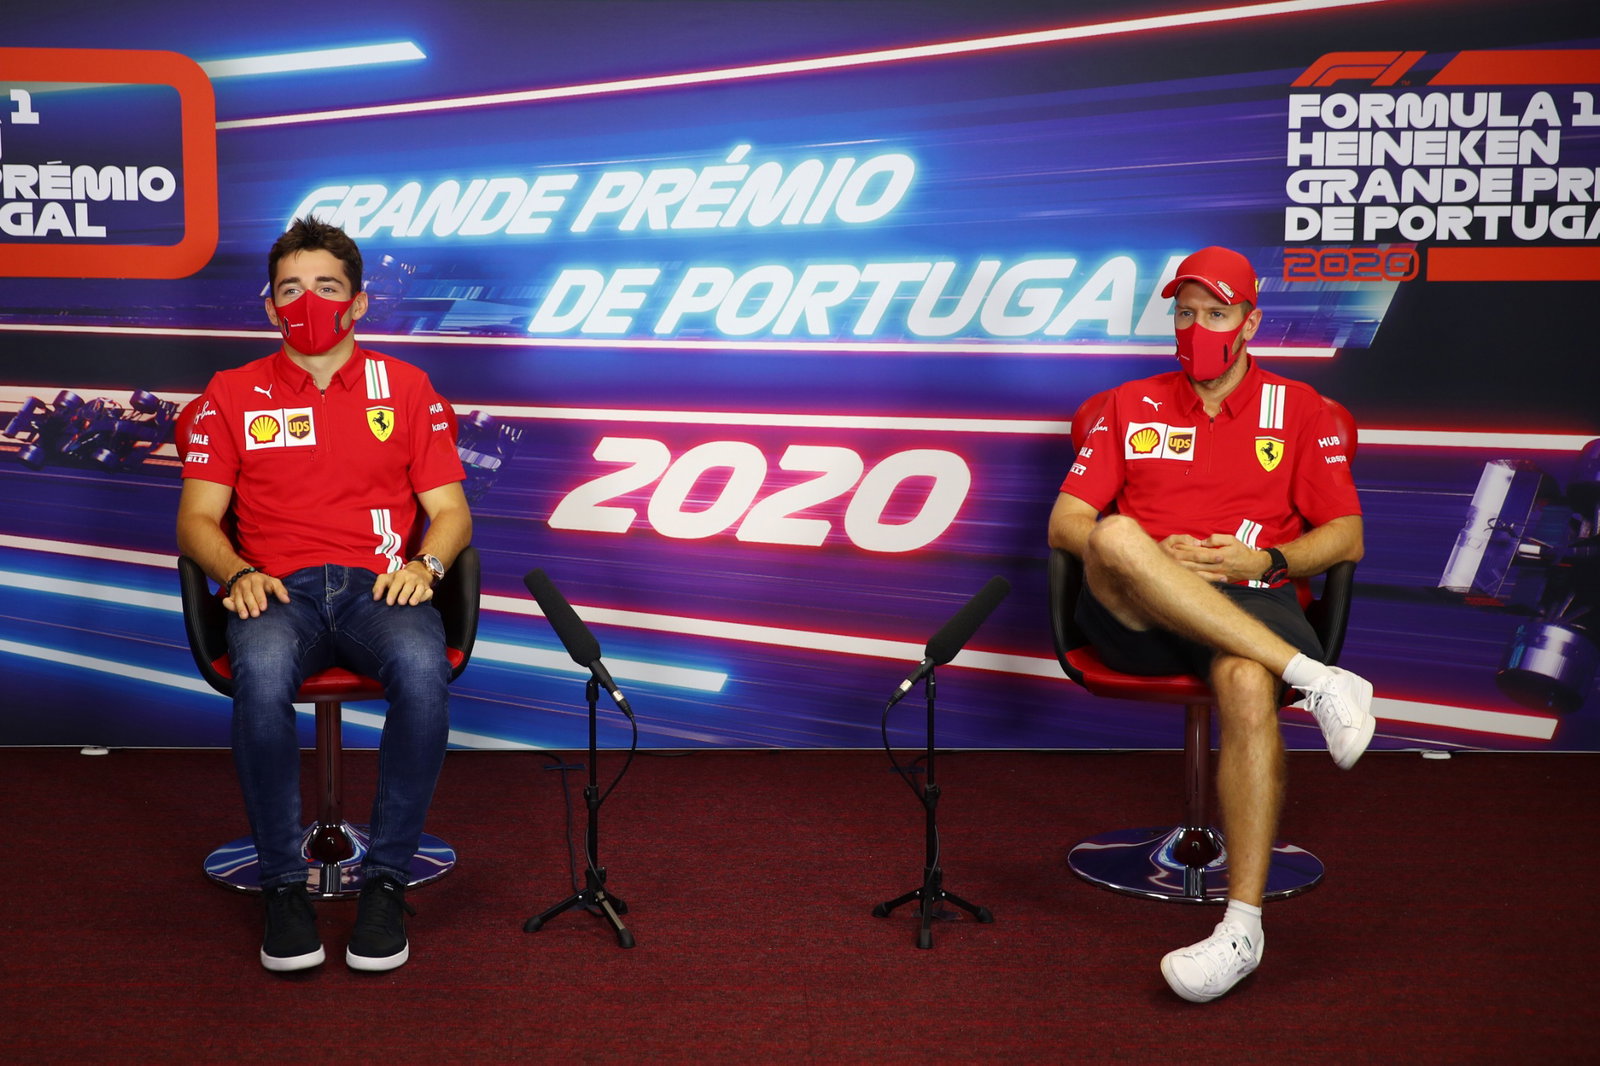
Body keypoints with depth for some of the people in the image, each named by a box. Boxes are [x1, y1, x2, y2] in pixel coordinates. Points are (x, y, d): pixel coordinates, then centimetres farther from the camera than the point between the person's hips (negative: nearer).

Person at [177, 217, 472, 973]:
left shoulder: (405, 388, 16)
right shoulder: (232, 395, 16)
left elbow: (451, 509, 12)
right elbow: (197, 519, 11)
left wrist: (425, 564, -10)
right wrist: (238, 573, -10)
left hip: (379, 587, 0)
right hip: (278, 592, 0)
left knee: (423, 666, -36)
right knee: (262, 671, -37)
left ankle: (386, 877, -23)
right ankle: (283, 883, -22)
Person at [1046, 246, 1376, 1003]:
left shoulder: (1297, 409, 18)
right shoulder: (1128, 407, 20)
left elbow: (1347, 537, 13)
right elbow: (1063, 524, 11)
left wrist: (1265, 560, -7)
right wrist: (1153, 556, -8)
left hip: (1250, 608, -1)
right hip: (1134, 617, 1)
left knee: (1247, 684, -38)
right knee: (1116, 537, -35)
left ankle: (1243, 926, -37)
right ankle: (1316, 679, -35)